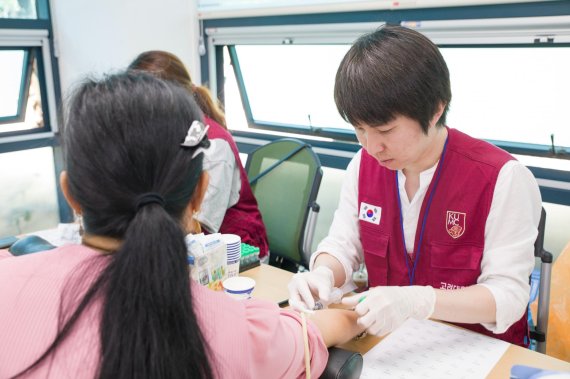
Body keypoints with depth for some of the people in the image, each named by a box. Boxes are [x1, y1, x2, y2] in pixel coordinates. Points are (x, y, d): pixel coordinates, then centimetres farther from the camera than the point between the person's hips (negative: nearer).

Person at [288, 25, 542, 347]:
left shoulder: (502, 179, -19)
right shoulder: (364, 165, -3)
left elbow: (509, 294, -19)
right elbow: (343, 244, 4)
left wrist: (415, 301, -35)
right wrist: (322, 275, -20)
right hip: (386, 338, 3)